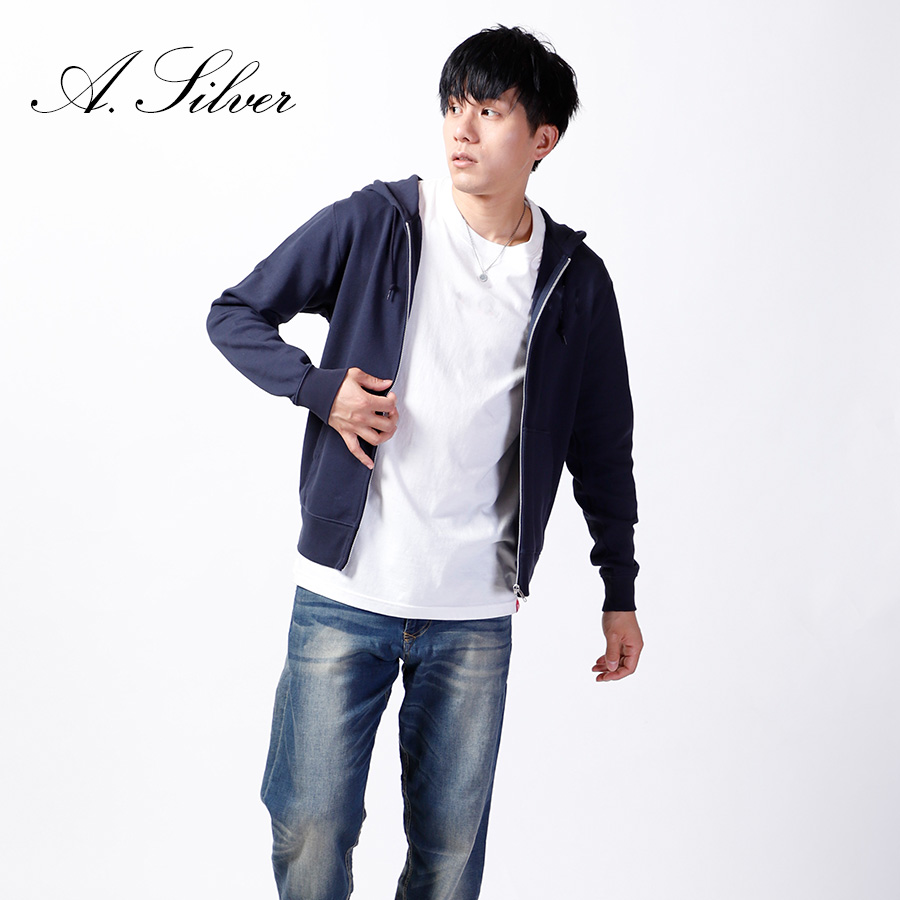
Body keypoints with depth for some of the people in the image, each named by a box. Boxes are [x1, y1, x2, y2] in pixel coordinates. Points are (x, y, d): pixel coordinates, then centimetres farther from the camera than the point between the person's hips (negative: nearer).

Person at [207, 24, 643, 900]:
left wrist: (620, 592, 13)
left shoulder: (575, 281, 3)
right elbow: (234, 313, 6)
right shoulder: (371, 225, -2)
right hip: (344, 595, -1)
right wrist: (319, 386, -12)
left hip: (475, 612, 1)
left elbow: (602, 448, 11)